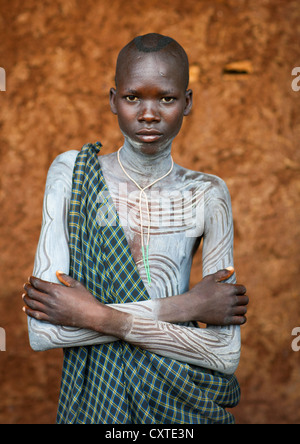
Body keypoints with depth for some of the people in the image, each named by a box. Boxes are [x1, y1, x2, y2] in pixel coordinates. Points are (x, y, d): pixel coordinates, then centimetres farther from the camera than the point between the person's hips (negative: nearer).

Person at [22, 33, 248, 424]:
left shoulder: (207, 195, -9)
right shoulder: (72, 173, -10)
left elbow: (226, 355, -15)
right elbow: (43, 330, -19)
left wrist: (98, 316, -21)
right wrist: (186, 307, -22)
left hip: (179, 404, 0)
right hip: (92, 401, 0)